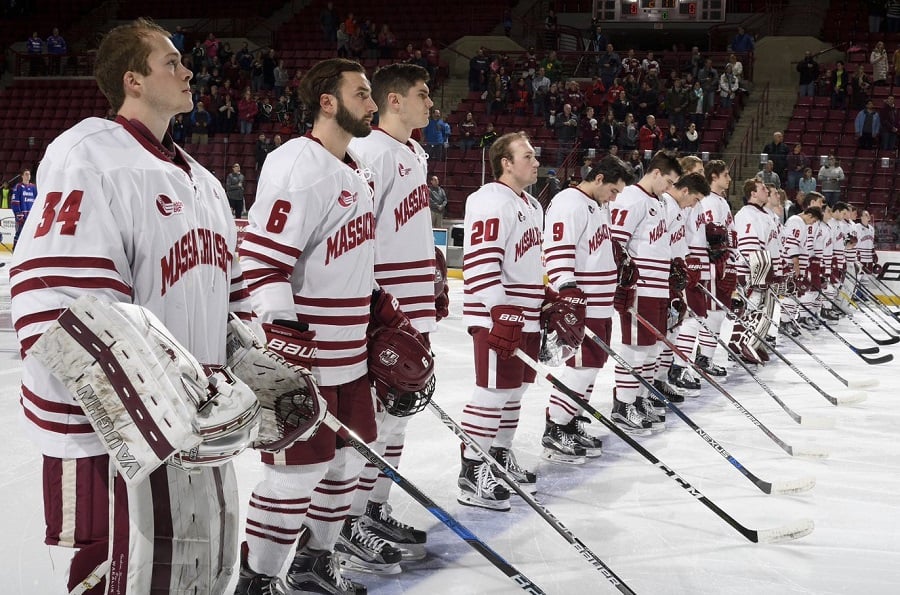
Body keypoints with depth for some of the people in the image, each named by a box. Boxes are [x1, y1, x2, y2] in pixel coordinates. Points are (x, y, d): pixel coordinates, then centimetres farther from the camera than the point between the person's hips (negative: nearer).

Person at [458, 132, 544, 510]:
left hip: (527, 316, 10)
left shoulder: (532, 205, 17)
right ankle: (472, 471, -2)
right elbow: (481, 262, -24)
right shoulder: (492, 201, -15)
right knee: (493, 391, -8)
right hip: (497, 317, -10)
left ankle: (500, 456, 28)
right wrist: (502, 314, -28)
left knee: (514, 389, 16)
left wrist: (550, 304, 24)